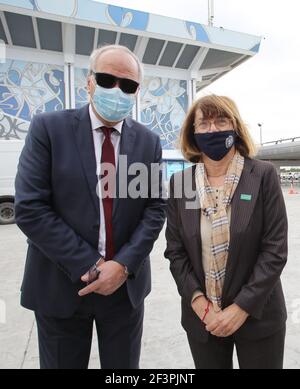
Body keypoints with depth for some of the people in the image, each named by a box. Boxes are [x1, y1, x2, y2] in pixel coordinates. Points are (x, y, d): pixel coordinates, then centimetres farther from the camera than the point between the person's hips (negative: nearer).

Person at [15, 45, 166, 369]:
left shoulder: (149, 142, 2)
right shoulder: (48, 128, -7)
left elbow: (155, 208, -1)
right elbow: (29, 208, -12)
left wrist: (124, 264, -12)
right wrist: (88, 266, -14)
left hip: (126, 285, 3)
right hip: (61, 286, -1)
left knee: (123, 366, 20)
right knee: (62, 363, 18)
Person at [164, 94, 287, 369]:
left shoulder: (263, 176, -9)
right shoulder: (180, 182, -3)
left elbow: (275, 249, -10)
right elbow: (175, 251, -1)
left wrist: (243, 307, -13)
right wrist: (198, 300, -10)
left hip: (257, 315, -1)